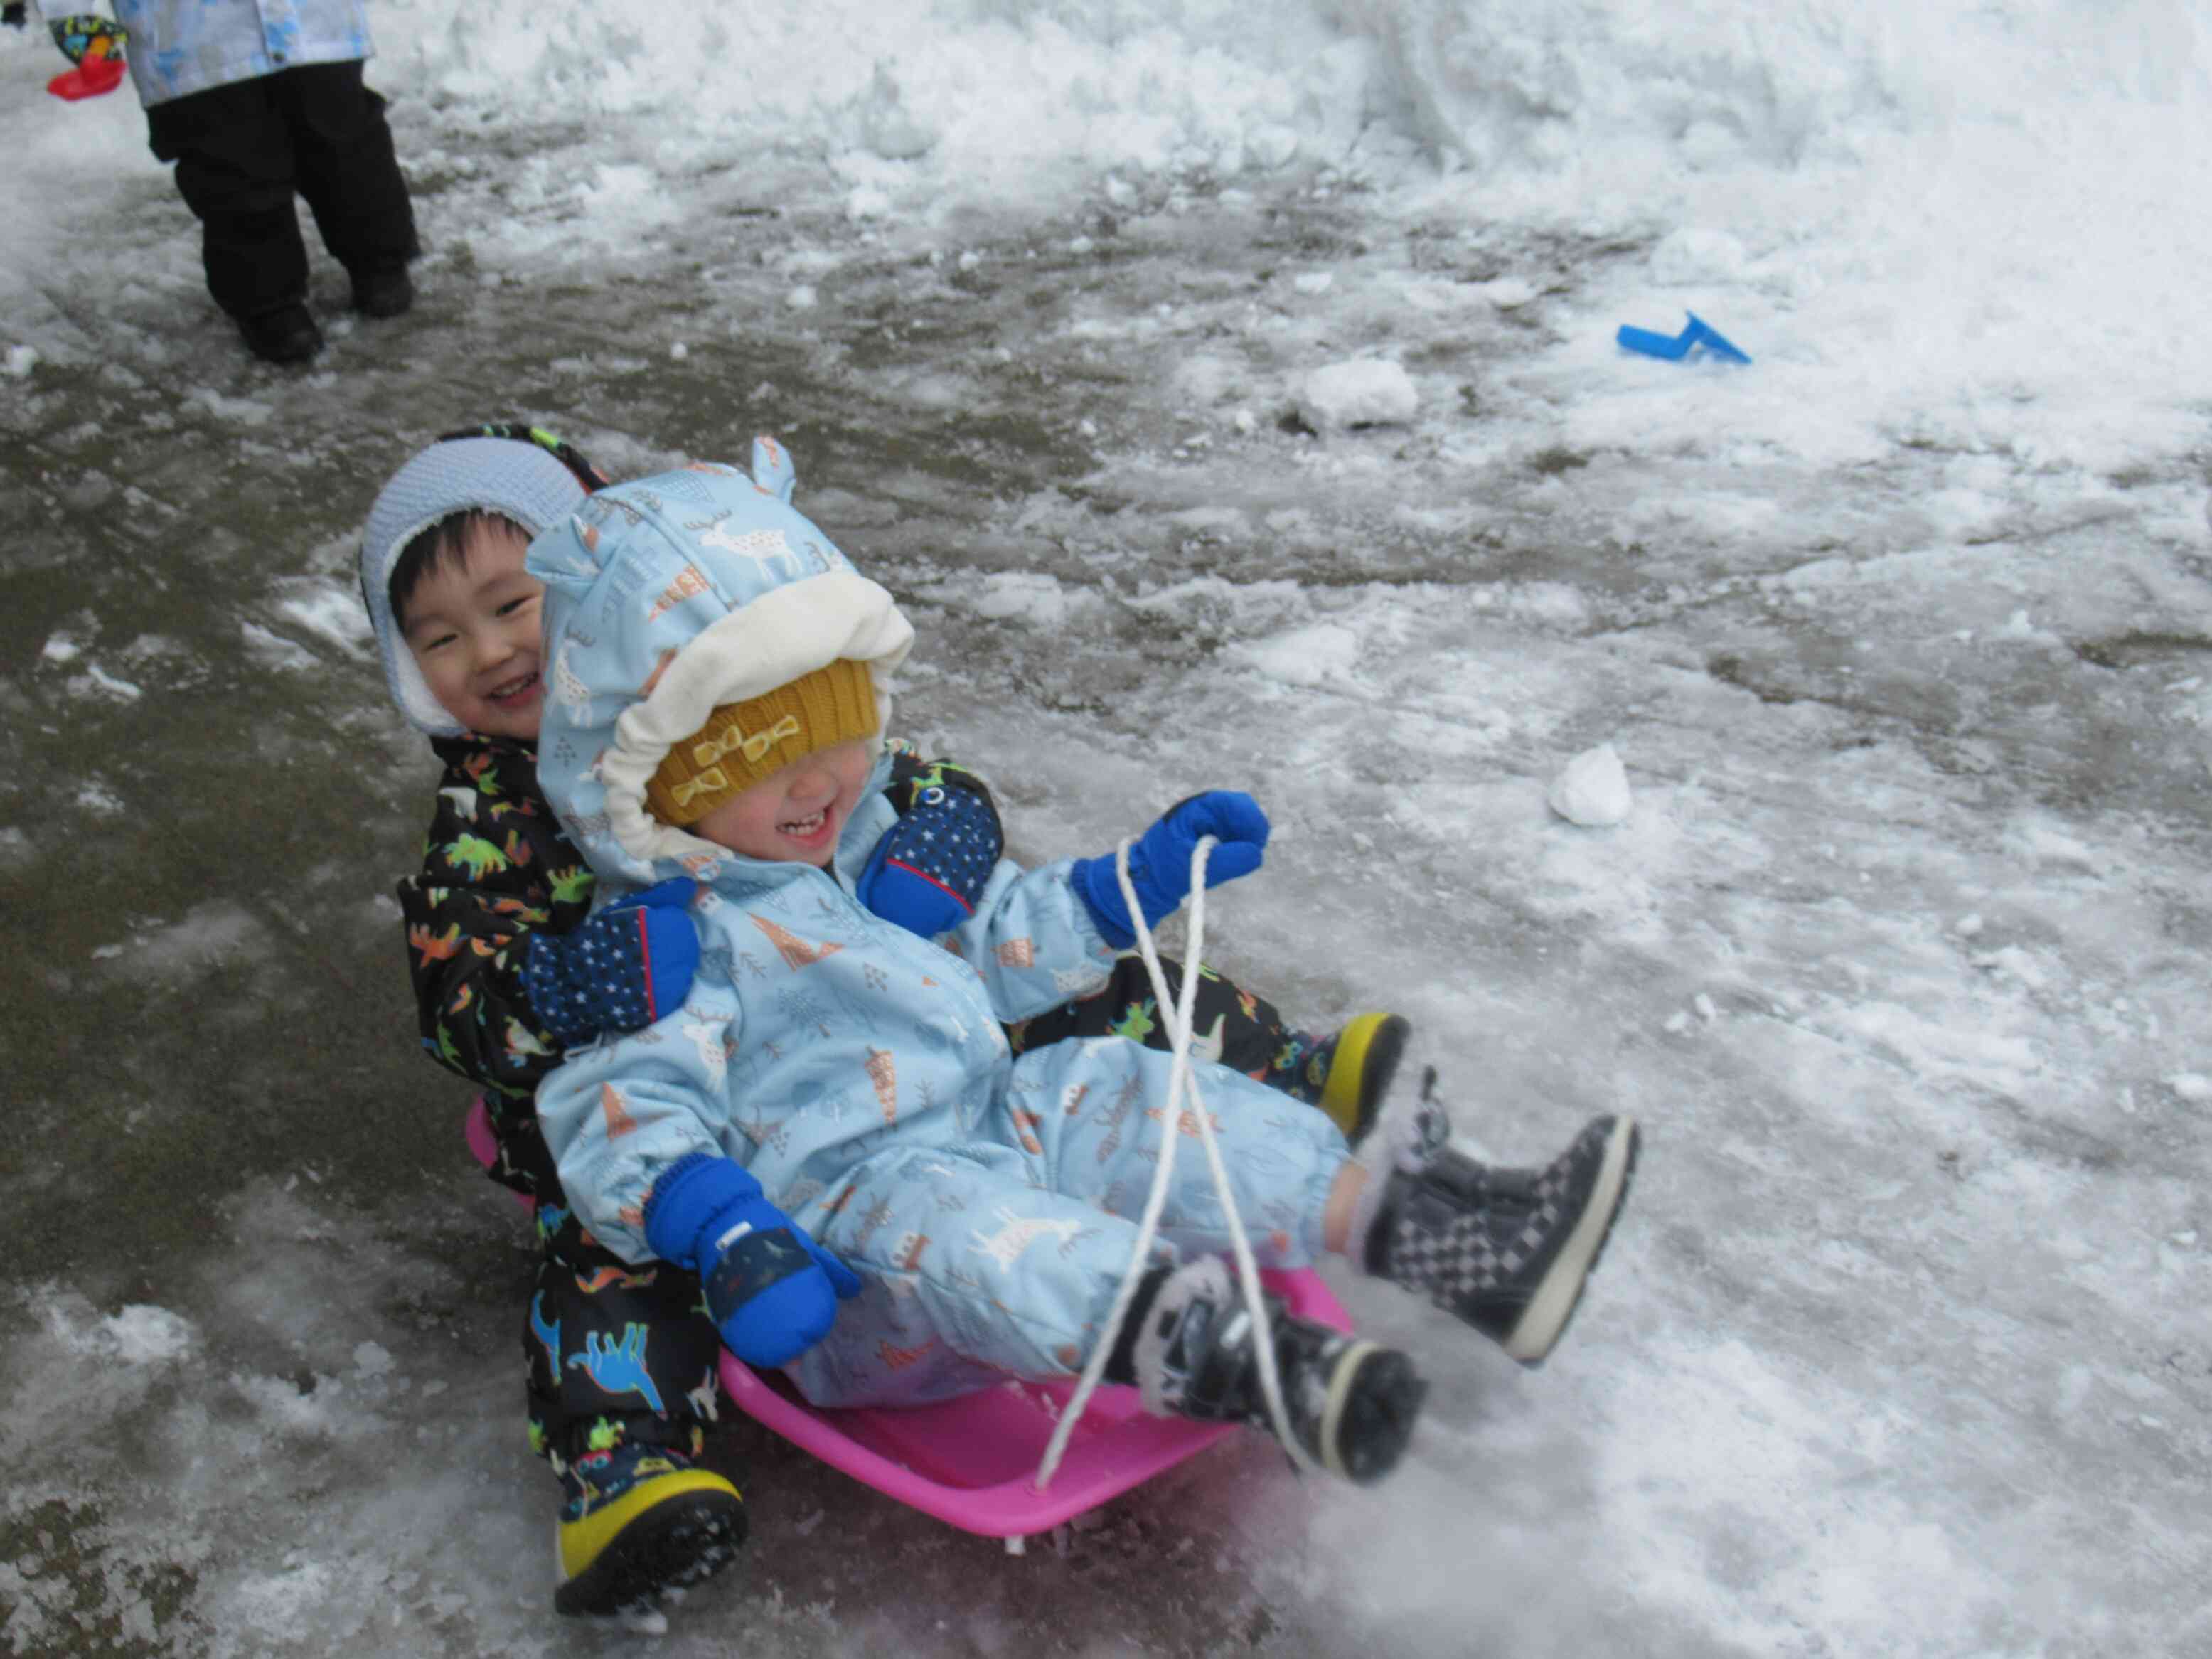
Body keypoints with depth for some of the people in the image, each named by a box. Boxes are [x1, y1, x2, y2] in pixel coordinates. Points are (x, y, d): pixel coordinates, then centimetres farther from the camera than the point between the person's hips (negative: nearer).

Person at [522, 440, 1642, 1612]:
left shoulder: (870, 854, 17)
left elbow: (999, 953, 28)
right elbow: (622, 1115, -18)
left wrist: (1138, 881, 21)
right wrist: (717, 1229, -36)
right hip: (843, 1238, -8)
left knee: (1118, 1098, -13)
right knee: (932, 1213, -37)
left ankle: (1397, 1223, -28)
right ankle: (1204, 1354, -63)